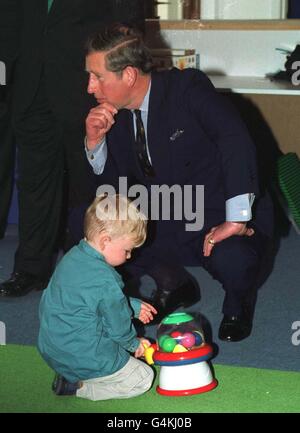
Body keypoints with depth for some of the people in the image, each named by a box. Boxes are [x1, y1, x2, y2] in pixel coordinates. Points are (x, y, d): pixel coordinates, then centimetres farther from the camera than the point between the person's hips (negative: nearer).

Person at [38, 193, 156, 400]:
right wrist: (133, 343, 9)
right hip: (84, 358, -9)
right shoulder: (104, 281, -26)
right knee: (142, 379, 3)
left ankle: (70, 377, 5)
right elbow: (118, 325, -11)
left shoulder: (73, 257, 2)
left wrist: (134, 306, 18)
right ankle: (77, 386, -4)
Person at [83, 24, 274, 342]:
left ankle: (238, 304, 4)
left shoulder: (187, 87, -16)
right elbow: (115, 184, 8)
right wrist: (95, 141, -11)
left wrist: (236, 220, -34)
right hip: (168, 225, 6)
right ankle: (169, 282, 13)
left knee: (233, 261, -38)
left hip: (224, 221, -6)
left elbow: (235, 139, -28)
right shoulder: (116, 114, 2)